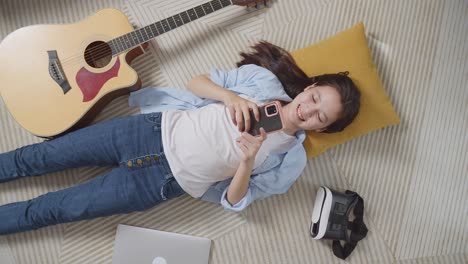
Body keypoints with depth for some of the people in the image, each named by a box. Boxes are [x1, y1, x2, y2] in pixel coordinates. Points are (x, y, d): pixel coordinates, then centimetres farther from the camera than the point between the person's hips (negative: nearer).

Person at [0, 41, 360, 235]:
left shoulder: (289, 162, -3)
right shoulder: (263, 79, -1)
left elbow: (235, 202, -4)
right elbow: (198, 81, 3)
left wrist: (247, 162, -23)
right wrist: (230, 96, -17)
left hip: (165, 181, -2)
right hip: (155, 129, 2)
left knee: (52, 209, 3)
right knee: (40, 157, 6)